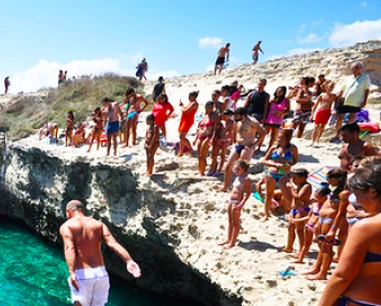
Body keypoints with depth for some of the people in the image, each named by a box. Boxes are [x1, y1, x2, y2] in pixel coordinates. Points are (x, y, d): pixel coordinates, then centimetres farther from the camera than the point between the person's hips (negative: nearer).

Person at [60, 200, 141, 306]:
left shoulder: (66, 226, 2)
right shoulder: (98, 224, 12)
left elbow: (69, 248, -17)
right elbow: (113, 243, -4)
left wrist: (71, 272, -28)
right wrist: (129, 261, -15)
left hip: (81, 275, -3)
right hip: (101, 273, 4)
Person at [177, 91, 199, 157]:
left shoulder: (194, 103, -16)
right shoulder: (191, 103, 16)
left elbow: (185, 111, -22)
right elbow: (186, 109, 20)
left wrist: (181, 106, -5)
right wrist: (182, 105, 7)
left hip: (188, 121, -10)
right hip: (184, 120, 10)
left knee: (182, 137, -14)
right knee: (182, 137, 10)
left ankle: (190, 149, 0)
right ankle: (181, 152, 16)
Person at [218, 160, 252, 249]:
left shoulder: (246, 179, -13)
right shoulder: (237, 178, 13)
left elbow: (248, 193, -17)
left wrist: (241, 204, -23)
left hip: (237, 202, -9)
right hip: (231, 201, 9)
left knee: (235, 222, 1)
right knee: (230, 221, 15)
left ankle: (232, 242, 9)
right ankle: (228, 239, 25)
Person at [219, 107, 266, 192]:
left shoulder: (252, 122, -11)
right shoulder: (237, 122, 11)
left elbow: (263, 132, -14)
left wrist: (254, 144, -15)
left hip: (247, 147, -7)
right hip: (237, 146, 7)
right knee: (228, 166, 1)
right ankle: (225, 187, 11)